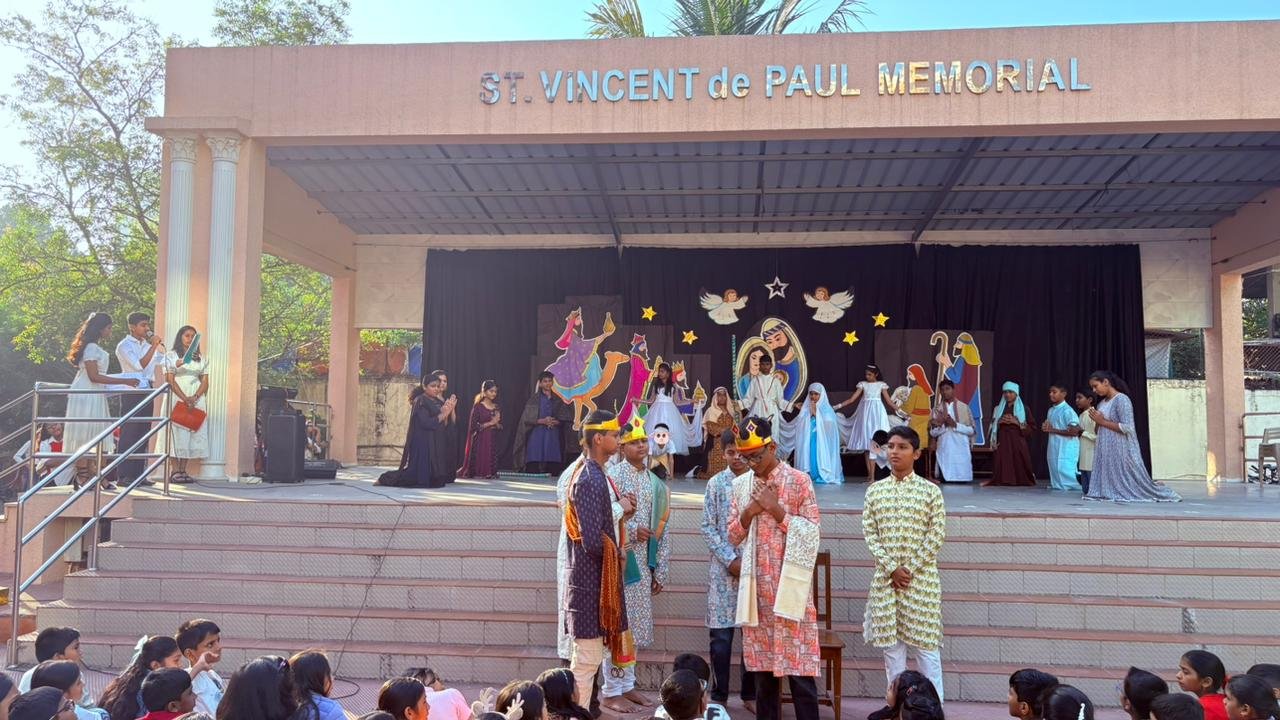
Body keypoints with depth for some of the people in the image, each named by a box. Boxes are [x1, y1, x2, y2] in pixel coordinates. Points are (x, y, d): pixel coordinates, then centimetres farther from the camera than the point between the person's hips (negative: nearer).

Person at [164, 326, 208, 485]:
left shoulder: (201, 358, 16)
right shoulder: (171, 355, 5)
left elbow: (205, 382, 10)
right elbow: (170, 380, -4)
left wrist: (194, 398, -8)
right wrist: (185, 399, -15)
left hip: (196, 399, 4)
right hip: (177, 398, -4)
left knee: (193, 434, -3)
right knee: (178, 433, -9)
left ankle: (182, 471, -1)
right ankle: (177, 472, -7)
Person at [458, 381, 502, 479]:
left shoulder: (497, 408, 11)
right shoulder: (478, 407, -5)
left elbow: (501, 426, 14)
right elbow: (473, 426, -11)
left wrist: (496, 423, -9)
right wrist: (490, 423, -12)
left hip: (493, 441, 5)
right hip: (480, 440, -5)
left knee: (491, 461, 1)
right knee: (480, 461, -9)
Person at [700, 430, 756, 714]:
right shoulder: (716, 483, 1)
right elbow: (708, 528, -1)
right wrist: (730, 560, -10)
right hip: (724, 568, -1)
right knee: (721, 635, 3)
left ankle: (750, 694, 21)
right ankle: (719, 696, 15)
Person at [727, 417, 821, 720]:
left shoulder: (799, 481, -5)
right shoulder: (741, 484, 8)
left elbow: (812, 533, -7)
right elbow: (733, 537, 11)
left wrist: (777, 510, -16)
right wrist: (746, 515, -8)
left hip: (789, 586, -4)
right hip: (756, 587, 4)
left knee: (798, 665, -3)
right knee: (762, 663, 10)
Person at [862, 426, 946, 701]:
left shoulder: (930, 491, -4)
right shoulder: (875, 490, 4)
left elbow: (936, 536, -7)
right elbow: (869, 533, 1)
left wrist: (910, 569, -11)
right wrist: (892, 568, -10)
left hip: (921, 578, -3)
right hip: (885, 578, 3)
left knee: (925, 644, 2)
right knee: (890, 643, 8)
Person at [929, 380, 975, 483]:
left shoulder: (964, 407, 7)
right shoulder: (937, 409, 9)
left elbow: (972, 430, 2)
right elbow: (933, 433, 5)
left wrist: (955, 424, -10)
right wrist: (942, 424, -14)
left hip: (962, 451, -1)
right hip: (944, 452, 1)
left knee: (963, 481, -3)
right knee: (945, 481, -6)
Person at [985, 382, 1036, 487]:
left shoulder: (1024, 409, 4)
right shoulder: (999, 408, 14)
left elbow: (1031, 428, 0)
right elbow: (993, 425, 15)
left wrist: (1017, 422, -12)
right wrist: (1000, 421, -5)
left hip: (1018, 442, -2)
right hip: (1003, 442, 2)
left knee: (1019, 464, -8)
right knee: (1003, 465, -5)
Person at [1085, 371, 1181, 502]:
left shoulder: (1121, 399, -12)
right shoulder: (1102, 403, 13)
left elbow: (1127, 428, -20)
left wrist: (1103, 422, -16)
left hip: (1121, 451, -8)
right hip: (1105, 452, 8)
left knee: (1125, 478, -3)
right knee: (1108, 476, 6)